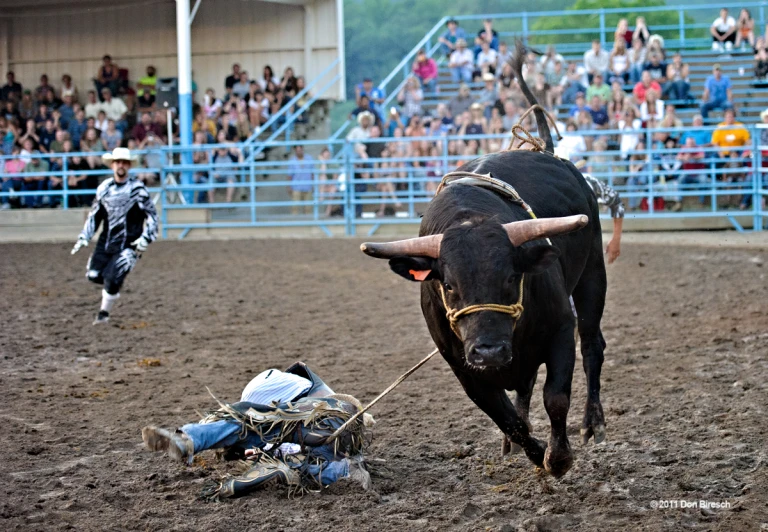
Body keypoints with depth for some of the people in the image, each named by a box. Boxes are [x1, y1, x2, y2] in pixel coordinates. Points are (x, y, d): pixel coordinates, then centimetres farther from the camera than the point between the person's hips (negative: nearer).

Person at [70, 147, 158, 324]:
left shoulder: (137, 189, -8)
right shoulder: (104, 188, 6)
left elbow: (151, 215, -6)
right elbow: (94, 215, 15)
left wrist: (146, 238, -18)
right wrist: (84, 237, 8)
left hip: (129, 244, -5)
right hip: (106, 241, 5)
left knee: (112, 280, -13)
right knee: (94, 275, -1)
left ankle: (104, 313, 7)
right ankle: (111, 287, 31)